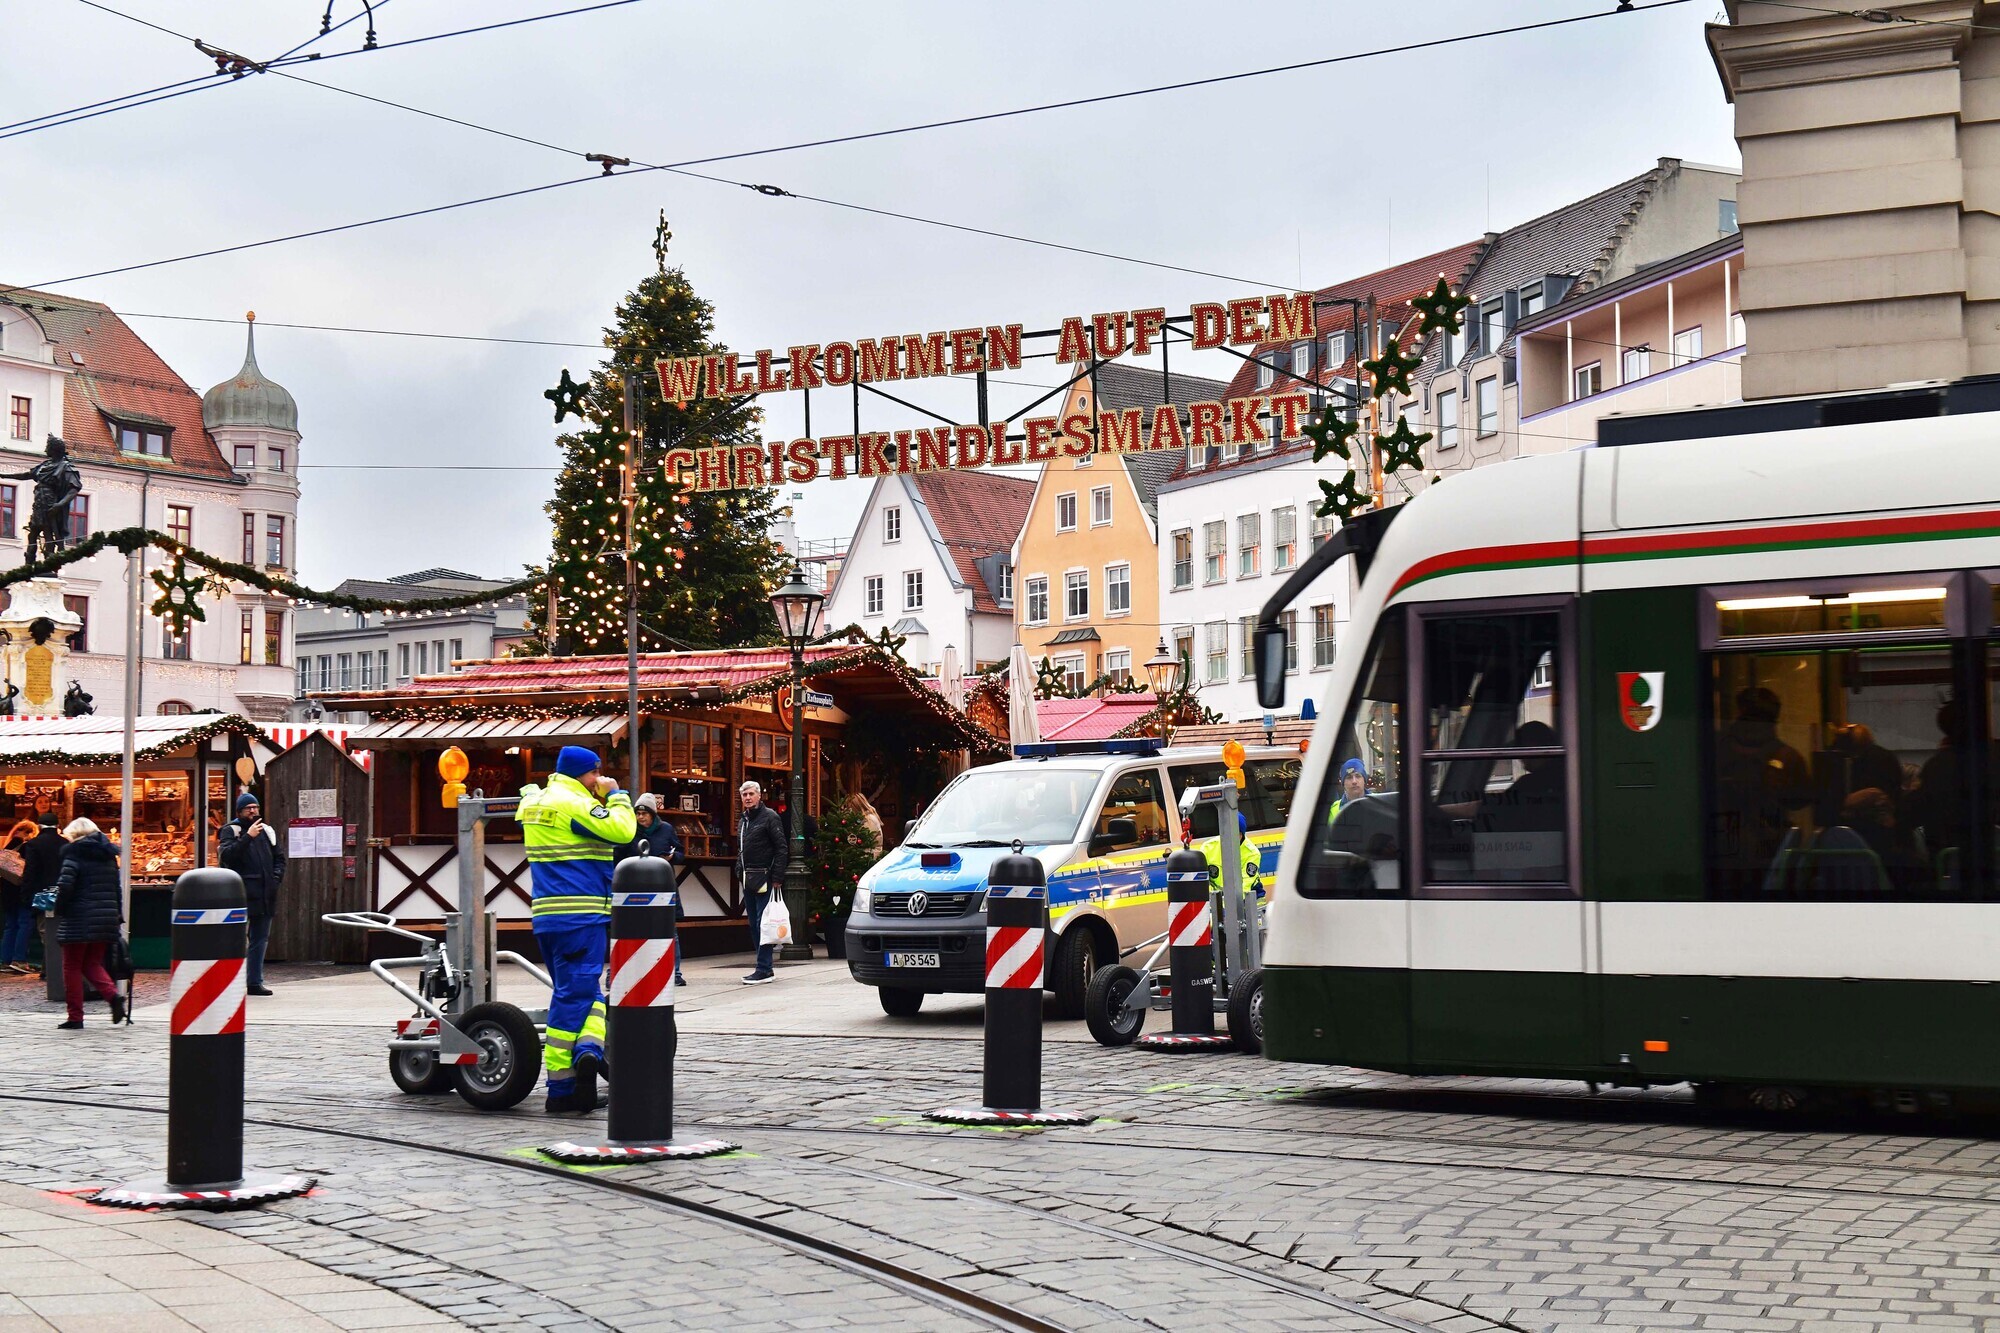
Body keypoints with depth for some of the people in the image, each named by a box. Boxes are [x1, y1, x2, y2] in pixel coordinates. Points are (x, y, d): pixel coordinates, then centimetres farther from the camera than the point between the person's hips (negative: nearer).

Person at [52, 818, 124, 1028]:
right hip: (106, 920, 6)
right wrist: (118, 915, 17)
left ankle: (75, 1017, 5)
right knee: (92, 964, 16)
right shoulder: (108, 855, 13)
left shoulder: (75, 853, -8)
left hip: (79, 920, -6)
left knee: (72, 967, 5)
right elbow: (116, 888, 14)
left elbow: (65, 885, -18)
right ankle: (113, 996, -9)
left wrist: (59, 910, -3)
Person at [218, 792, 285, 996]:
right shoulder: (231, 830, 0)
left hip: (265, 894, 6)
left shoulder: (267, 831, 17)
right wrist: (248, 837, -23)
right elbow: (227, 855, -17)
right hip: (242, 893, -6)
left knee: (261, 939, 10)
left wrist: (277, 876, 7)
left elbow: (279, 856, 24)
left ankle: (255, 981, 17)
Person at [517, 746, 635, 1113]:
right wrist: (615, 795, -4)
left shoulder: (536, 803, 15)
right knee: (575, 994, -5)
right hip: (581, 916, -8)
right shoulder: (573, 804, -11)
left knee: (579, 991, 12)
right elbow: (621, 831, -19)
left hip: (547, 916, 8)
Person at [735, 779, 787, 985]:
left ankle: (764, 969, -10)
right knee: (754, 925, 10)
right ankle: (765, 969, 15)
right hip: (748, 879, 9)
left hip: (764, 878, -9)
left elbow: (781, 848, -10)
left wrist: (777, 877, -15)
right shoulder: (743, 820, 19)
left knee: (762, 924, -10)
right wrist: (739, 872, 15)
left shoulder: (770, 817, -5)